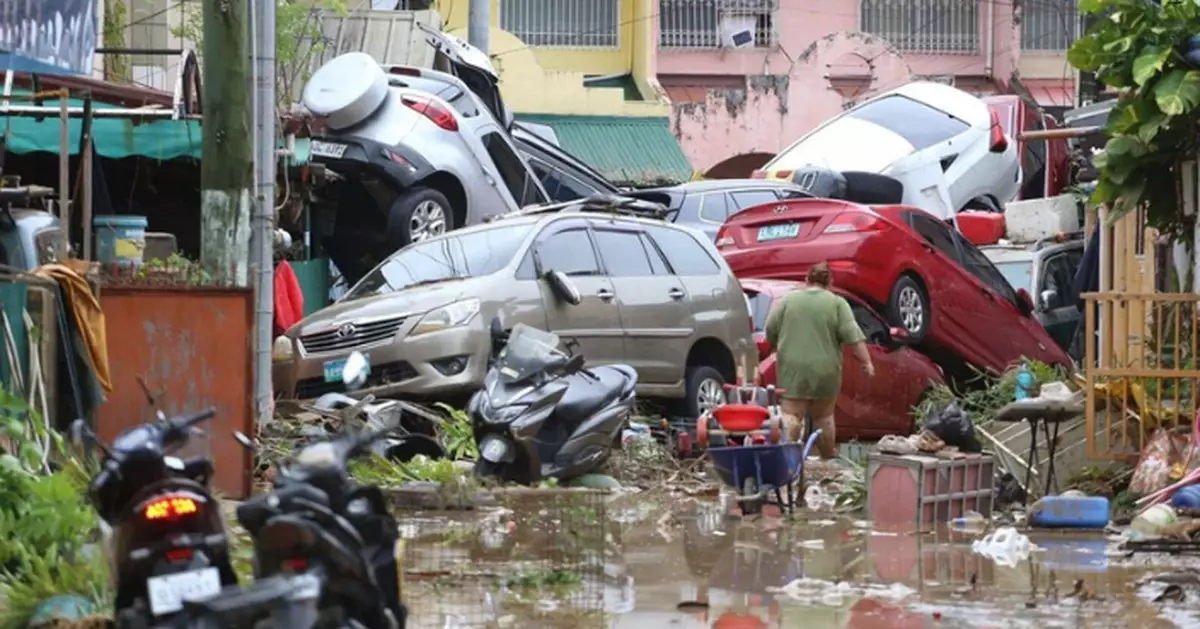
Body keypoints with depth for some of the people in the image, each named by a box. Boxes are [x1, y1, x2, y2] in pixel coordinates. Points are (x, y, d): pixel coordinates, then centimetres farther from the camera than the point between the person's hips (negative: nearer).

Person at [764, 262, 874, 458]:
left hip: (792, 368, 0)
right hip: (824, 369, 0)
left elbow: (770, 331, 6)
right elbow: (853, 335, -7)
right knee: (823, 416, 13)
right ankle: (829, 458, 21)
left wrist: (779, 349, 23)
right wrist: (866, 362, -4)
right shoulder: (837, 304, 0)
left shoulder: (788, 300, 5)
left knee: (791, 414, -4)